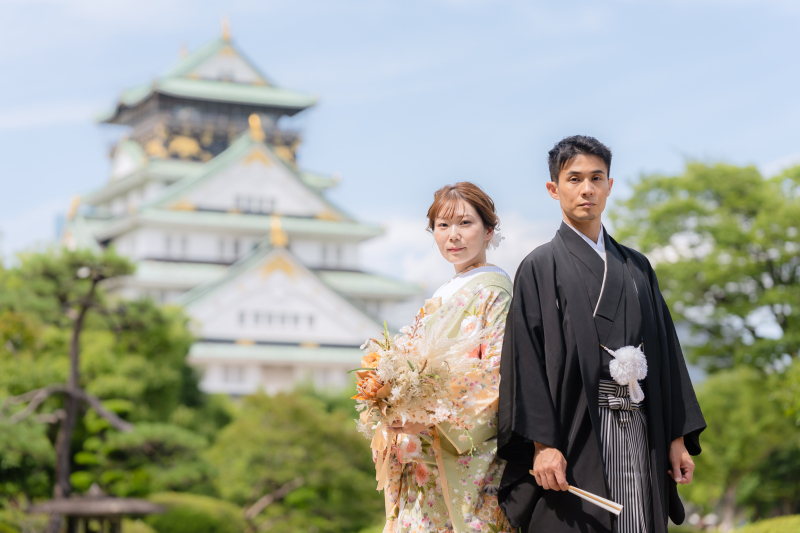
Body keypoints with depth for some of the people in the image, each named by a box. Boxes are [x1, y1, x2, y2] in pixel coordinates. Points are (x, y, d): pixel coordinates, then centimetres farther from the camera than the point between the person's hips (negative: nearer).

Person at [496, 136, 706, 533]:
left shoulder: (636, 267, 16)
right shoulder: (540, 268, 3)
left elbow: (664, 350, 14)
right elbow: (526, 359, -7)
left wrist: (678, 438, 6)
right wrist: (542, 444, -17)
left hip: (640, 436, 4)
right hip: (575, 436, -4)